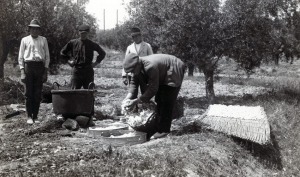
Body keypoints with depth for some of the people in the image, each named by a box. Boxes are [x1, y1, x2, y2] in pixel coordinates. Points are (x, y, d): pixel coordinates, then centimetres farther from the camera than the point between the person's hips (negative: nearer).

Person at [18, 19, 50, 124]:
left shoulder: (43, 40, 13)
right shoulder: (25, 40, 10)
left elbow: (47, 56, 12)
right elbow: (20, 57, 9)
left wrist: (45, 72, 3)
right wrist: (22, 72, -2)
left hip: (40, 66, 1)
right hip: (28, 65, -1)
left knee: (38, 93, 2)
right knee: (28, 93, -2)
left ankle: (35, 116, 10)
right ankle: (29, 116, 5)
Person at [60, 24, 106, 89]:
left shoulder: (92, 44, 4)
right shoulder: (73, 43, 4)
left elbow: (102, 53, 16)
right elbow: (63, 52, 17)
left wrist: (96, 62, 7)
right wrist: (69, 60, 8)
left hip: (88, 71, 0)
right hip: (76, 70, 0)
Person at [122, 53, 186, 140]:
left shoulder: (150, 66, -40)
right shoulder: (137, 67, -14)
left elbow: (152, 89, -35)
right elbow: (134, 83, -10)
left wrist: (136, 101, -34)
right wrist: (128, 97, -26)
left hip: (174, 73, -9)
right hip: (163, 76, 9)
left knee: (166, 102, -13)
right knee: (159, 101, 10)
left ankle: (164, 130, -9)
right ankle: (156, 127, 17)